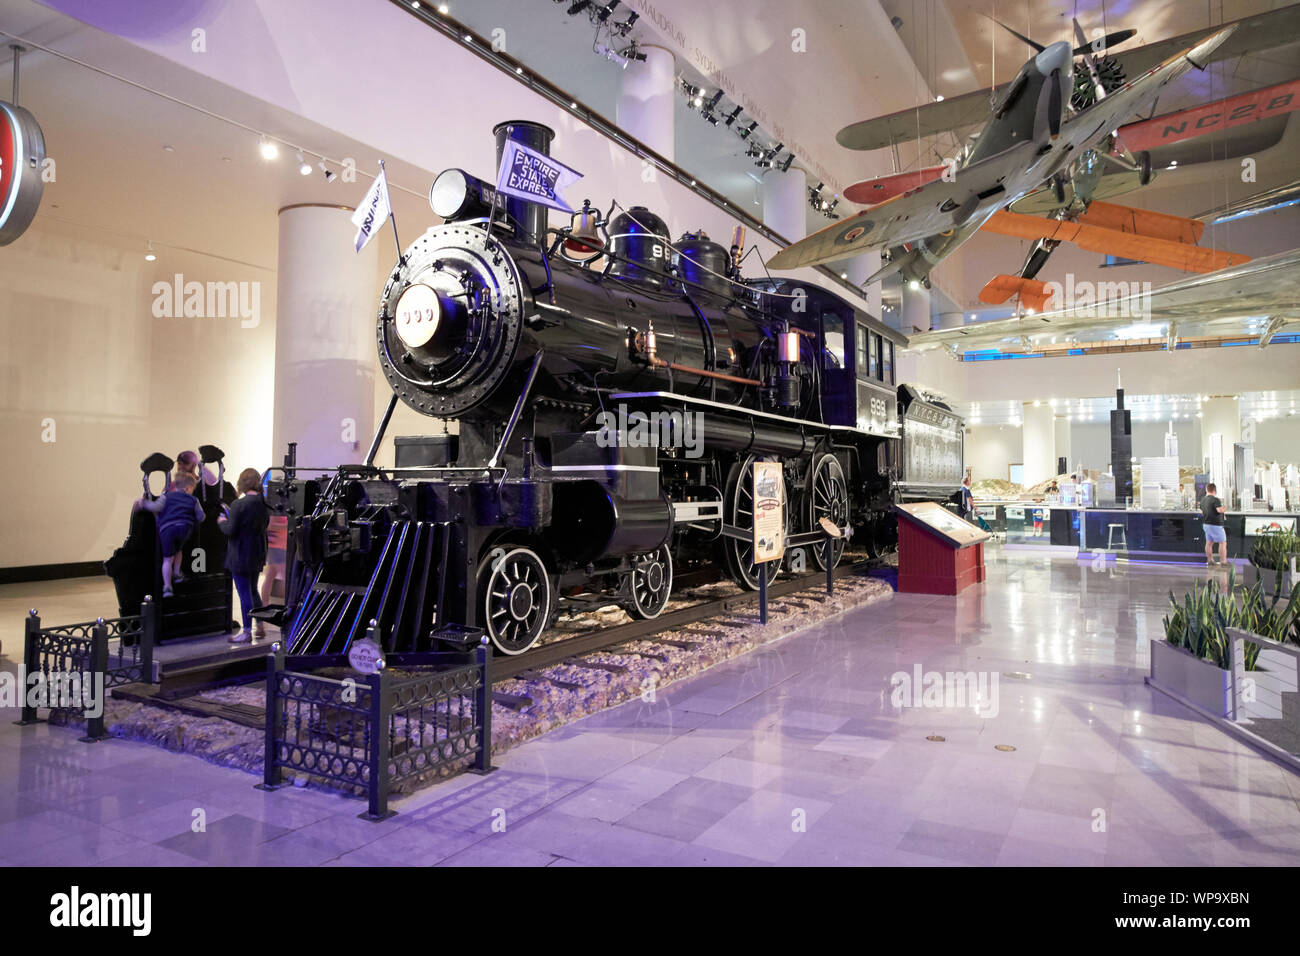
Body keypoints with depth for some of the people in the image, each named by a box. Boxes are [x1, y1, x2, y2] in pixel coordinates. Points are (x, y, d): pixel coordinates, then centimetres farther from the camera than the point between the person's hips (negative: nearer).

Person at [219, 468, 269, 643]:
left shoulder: (239, 504, -18)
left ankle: (247, 631, 6)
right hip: (257, 554, 7)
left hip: (241, 555, -7)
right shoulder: (263, 503, 1)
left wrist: (222, 522, 4)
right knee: (253, 590, 20)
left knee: (244, 593, 0)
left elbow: (230, 531, -17)